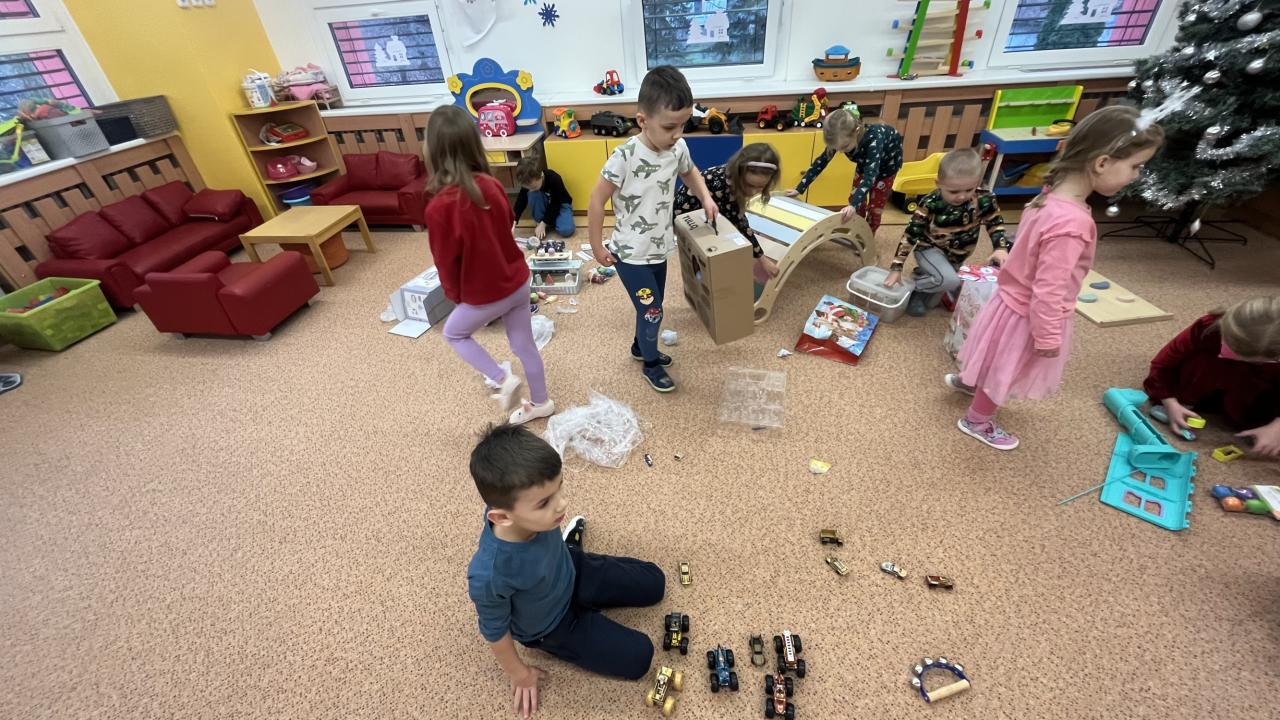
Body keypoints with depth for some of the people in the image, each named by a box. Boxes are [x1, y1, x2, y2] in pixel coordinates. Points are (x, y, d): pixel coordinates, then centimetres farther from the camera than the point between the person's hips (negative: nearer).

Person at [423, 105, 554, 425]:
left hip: (485, 294, -5)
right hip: (518, 281, 6)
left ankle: (502, 379, 18)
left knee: (454, 332, 25)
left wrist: (454, 294, 6)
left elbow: (446, 261, -14)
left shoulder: (440, 207, -25)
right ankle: (541, 402, 38)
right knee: (523, 343, 22)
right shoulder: (491, 184, -9)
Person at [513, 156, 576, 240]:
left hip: (560, 204, -3)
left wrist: (543, 224, -28)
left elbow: (555, 205, -26)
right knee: (533, 194, -31)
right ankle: (539, 221, -12)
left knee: (566, 230, -31)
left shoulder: (554, 179, -33)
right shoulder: (528, 183, -22)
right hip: (545, 204, 3)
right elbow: (520, 203, -21)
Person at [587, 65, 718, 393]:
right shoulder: (625, 156, -25)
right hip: (630, 255, -6)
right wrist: (597, 247, -13)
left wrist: (705, 198, 2)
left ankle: (640, 346, 47)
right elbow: (597, 199, -18)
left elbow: (689, 171, 18)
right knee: (651, 311, 1)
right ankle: (651, 363, 26)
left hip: (659, 249, 6)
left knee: (652, 307, 21)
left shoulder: (678, 148, -6)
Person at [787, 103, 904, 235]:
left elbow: (870, 174, -55)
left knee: (875, 204, 2)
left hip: (887, 160, -4)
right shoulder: (840, 139, -32)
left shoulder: (873, 138, -47)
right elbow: (820, 162, -21)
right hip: (865, 161, 4)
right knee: (856, 198, 7)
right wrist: (799, 189, -22)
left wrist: (853, 205, -68)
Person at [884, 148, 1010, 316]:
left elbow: (995, 223, 2)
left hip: (957, 256, 5)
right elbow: (910, 235, -20)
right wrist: (896, 268, -22)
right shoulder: (929, 204, -25)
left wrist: (1001, 248, -13)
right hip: (931, 250, -5)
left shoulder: (984, 200, -16)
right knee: (950, 281, -31)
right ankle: (914, 287, -6)